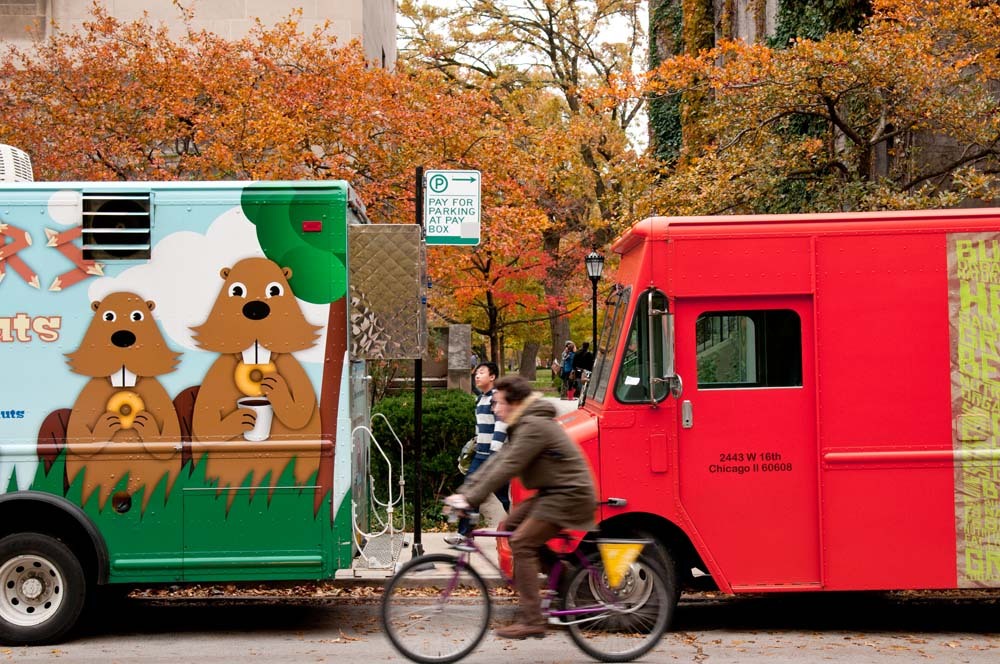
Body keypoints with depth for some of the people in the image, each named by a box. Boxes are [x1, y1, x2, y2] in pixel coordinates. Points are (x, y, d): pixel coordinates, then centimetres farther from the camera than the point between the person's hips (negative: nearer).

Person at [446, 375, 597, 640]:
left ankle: (532, 621, -14)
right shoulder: (522, 426, 15)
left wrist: (470, 498, -22)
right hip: (552, 493, 10)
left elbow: (507, 468, -23)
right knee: (509, 525, 8)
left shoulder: (534, 426, -18)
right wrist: (463, 492, 6)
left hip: (569, 494, -10)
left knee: (522, 543, -15)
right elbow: (497, 462, 13)